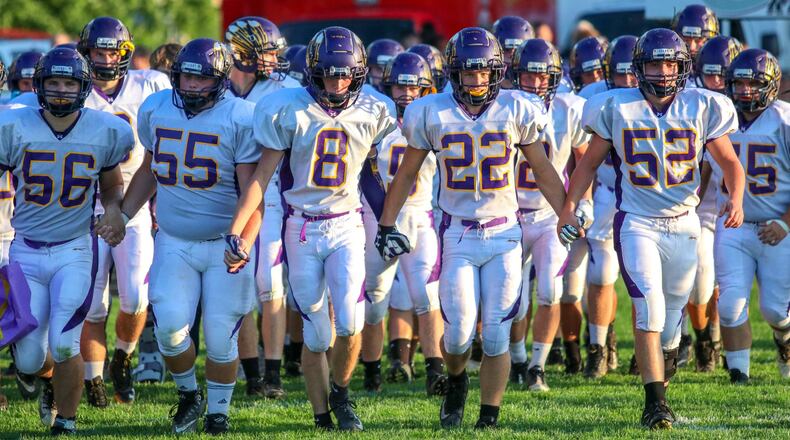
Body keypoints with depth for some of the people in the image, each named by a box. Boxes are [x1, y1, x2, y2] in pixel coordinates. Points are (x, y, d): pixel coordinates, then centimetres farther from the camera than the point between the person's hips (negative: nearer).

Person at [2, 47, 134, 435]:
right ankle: (52, 378, 38)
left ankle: (65, 423, 7)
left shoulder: (106, 132, -4)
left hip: (76, 251, -1)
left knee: (64, 345, -14)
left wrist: (114, 210, -7)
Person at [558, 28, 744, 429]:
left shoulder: (701, 109, 1)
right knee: (649, 305, -17)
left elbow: (729, 162, 7)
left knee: (673, 307, 9)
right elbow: (590, 161, 8)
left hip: (683, 225, 2)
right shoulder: (617, 109, -2)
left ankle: (664, 360, 38)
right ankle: (655, 403, -18)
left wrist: (736, 198, -12)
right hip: (636, 224, -2)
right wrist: (569, 207, -3)